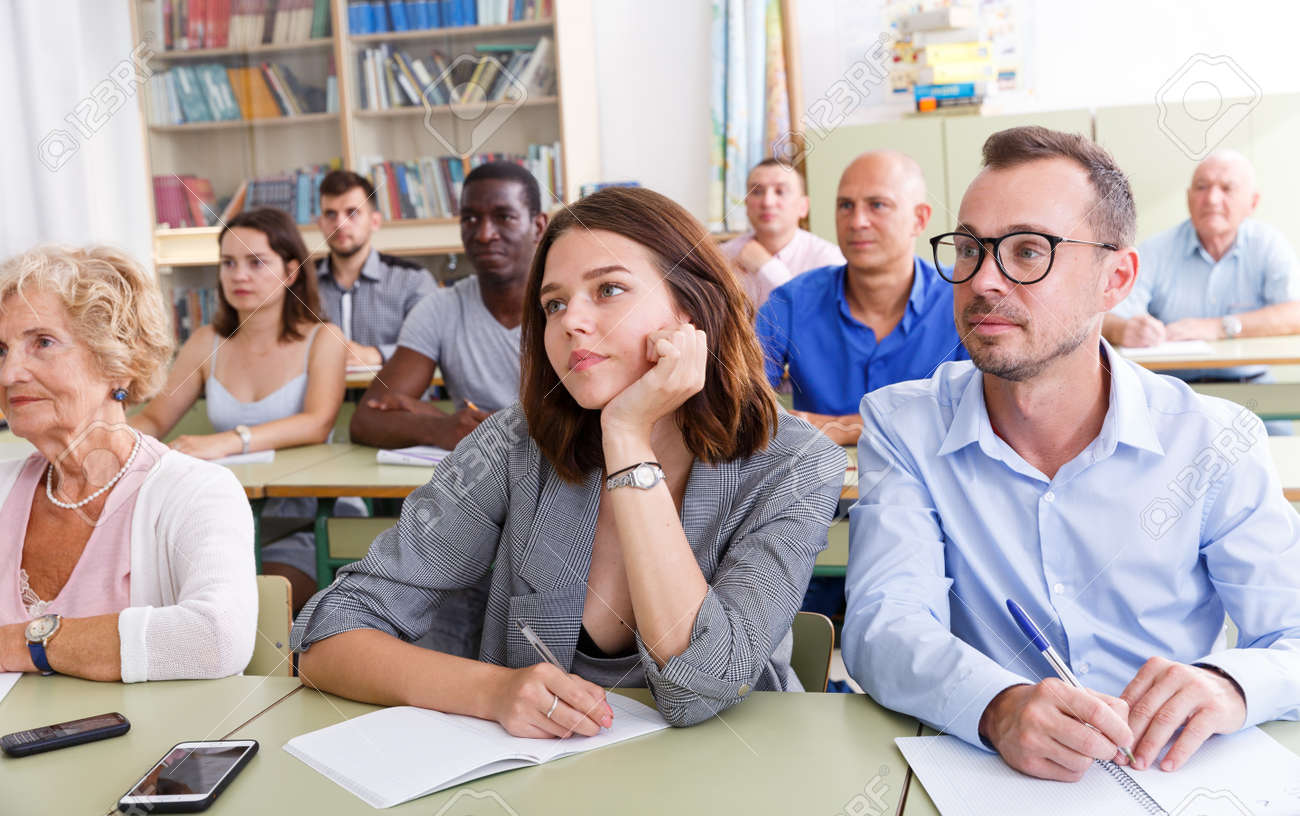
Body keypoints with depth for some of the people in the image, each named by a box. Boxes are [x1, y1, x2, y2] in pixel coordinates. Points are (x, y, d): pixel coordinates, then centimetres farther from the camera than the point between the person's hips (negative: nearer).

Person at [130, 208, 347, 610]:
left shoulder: (321, 339, 0)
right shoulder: (207, 343, 13)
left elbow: (317, 424, -17)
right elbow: (155, 418, 14)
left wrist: (228, 441, -32)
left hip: (296, 531, -4)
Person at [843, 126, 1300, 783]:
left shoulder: (1212, 442, -2)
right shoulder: (904, 428, -2)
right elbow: (882, 621, -12)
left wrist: (1229, 683, -26)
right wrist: (997, 707, -32)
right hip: (977, 775, -1)